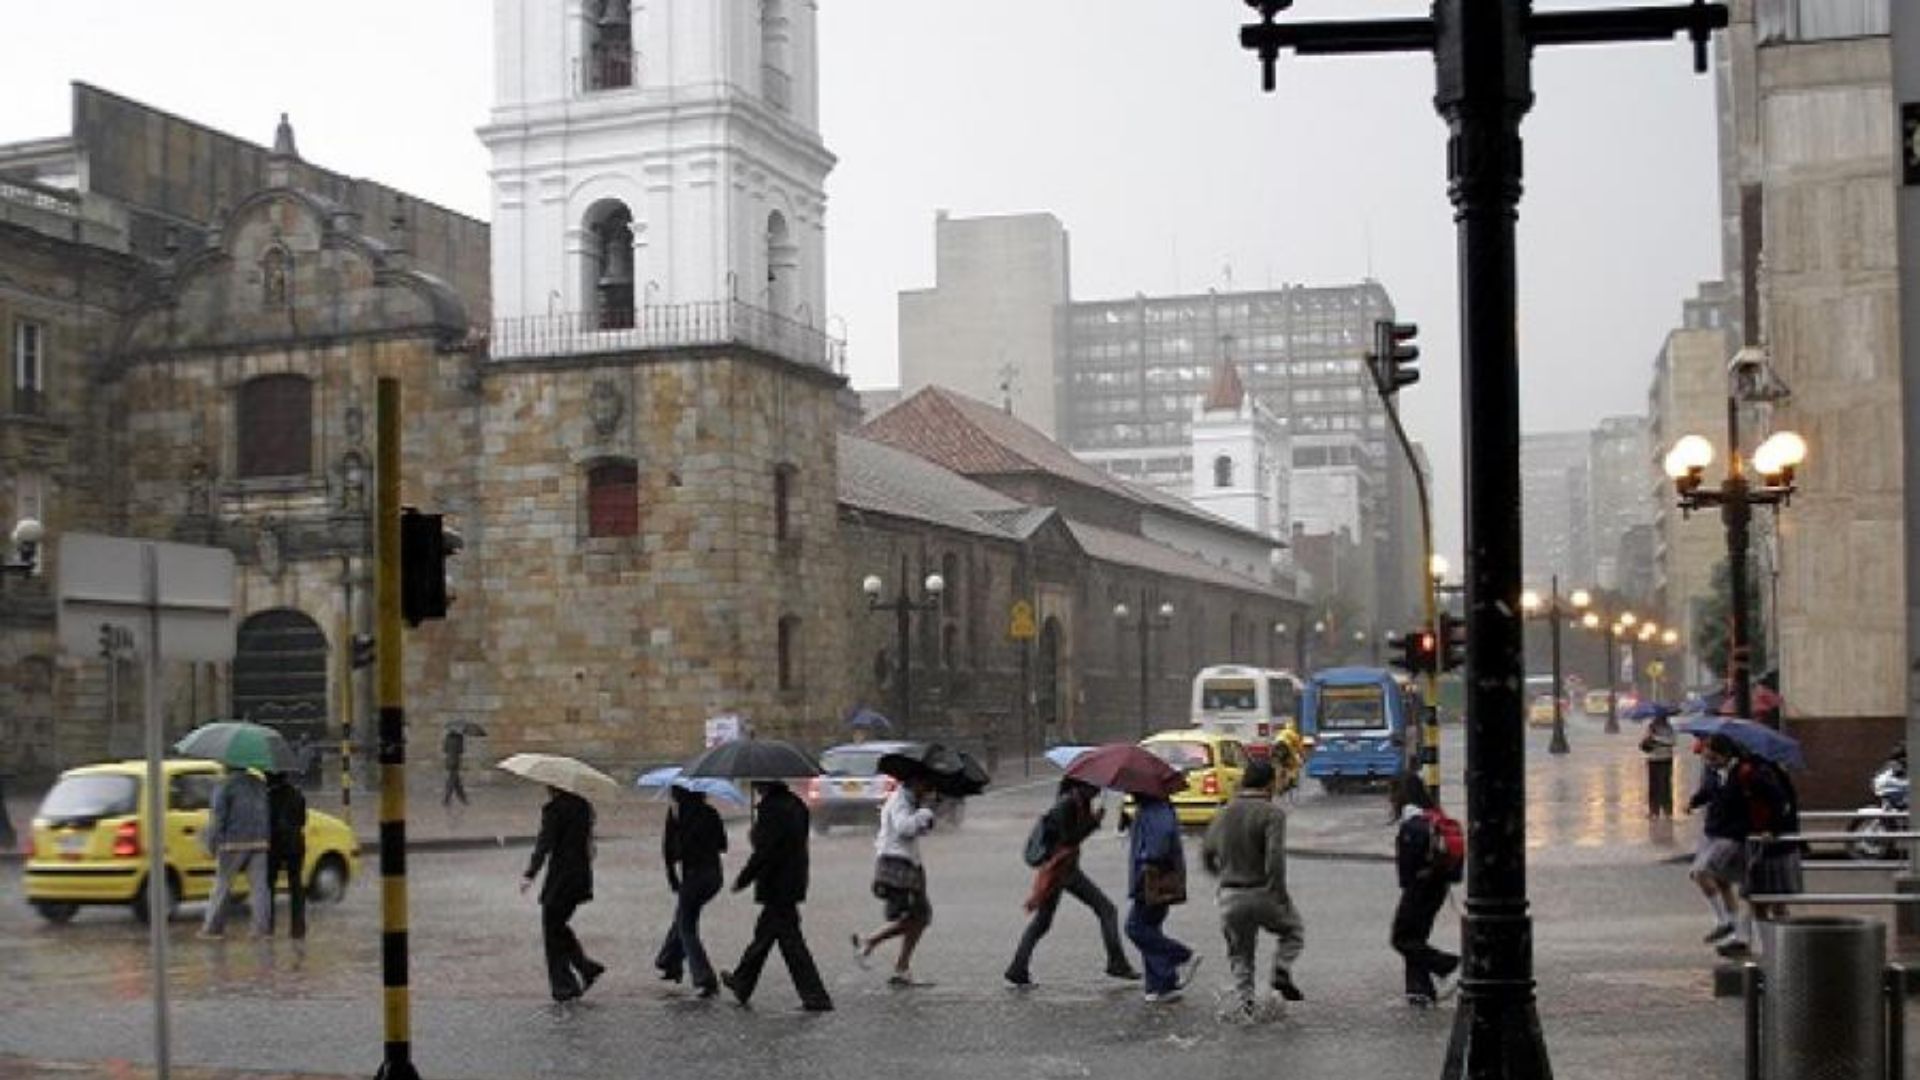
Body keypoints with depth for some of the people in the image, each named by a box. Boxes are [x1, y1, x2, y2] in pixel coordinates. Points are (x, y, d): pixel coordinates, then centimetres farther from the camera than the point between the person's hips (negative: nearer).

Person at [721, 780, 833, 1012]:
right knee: (763, 935, 20)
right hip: (794, 882, 10)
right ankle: (741, 984, 33)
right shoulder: (795, 804, 8)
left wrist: (742, 880, -10)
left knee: (790, 942, -5)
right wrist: (757, 836, 17)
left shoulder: (772, 809, -19)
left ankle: (816, 998, -4)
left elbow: (764, 852, -20)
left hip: (777, 888, -10)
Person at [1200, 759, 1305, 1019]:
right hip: (1261, 892, -4)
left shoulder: (1223, 814, 9)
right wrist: (1281, 895, -13)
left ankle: (1243, 1003, 8)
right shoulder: (1272, 813, -10)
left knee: (1240, 954, 16)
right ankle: (1281, 970, -1)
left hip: (1229, 897, 4)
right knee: (1294, 930, 20)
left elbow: (1206, 855, 16)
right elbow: (1275, 858, -21)